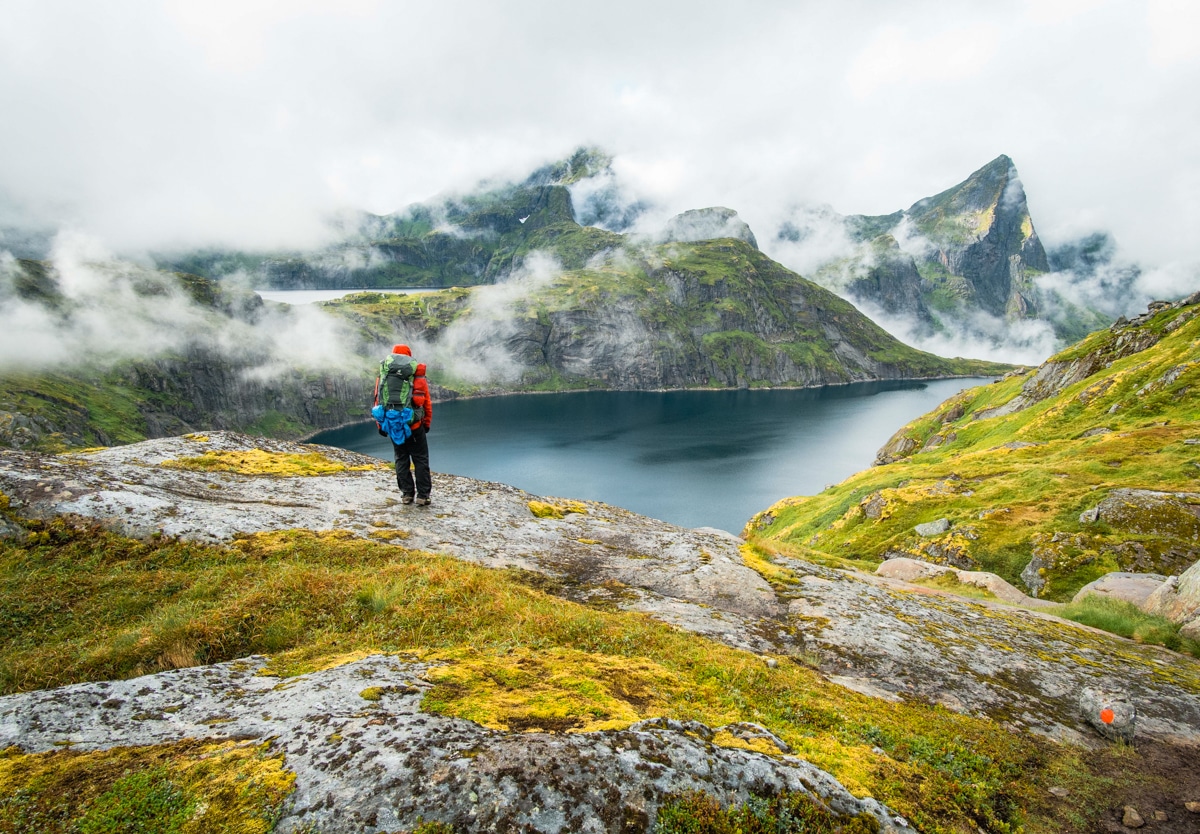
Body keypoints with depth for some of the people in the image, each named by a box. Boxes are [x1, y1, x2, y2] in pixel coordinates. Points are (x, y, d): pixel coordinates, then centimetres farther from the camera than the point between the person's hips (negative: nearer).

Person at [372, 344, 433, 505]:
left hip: (392, 424, 2)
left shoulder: (383, 375, 4)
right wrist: (427, 424, 12)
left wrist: (380, 425, 14)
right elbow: (427, 402, 1)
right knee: (420, 459, 7)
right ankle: (423, 495, 5)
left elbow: (378, 401, 5)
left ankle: (407, 493, 17)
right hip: (413, 425, -2)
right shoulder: (417, 375, 0)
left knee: (401, 459, 15)